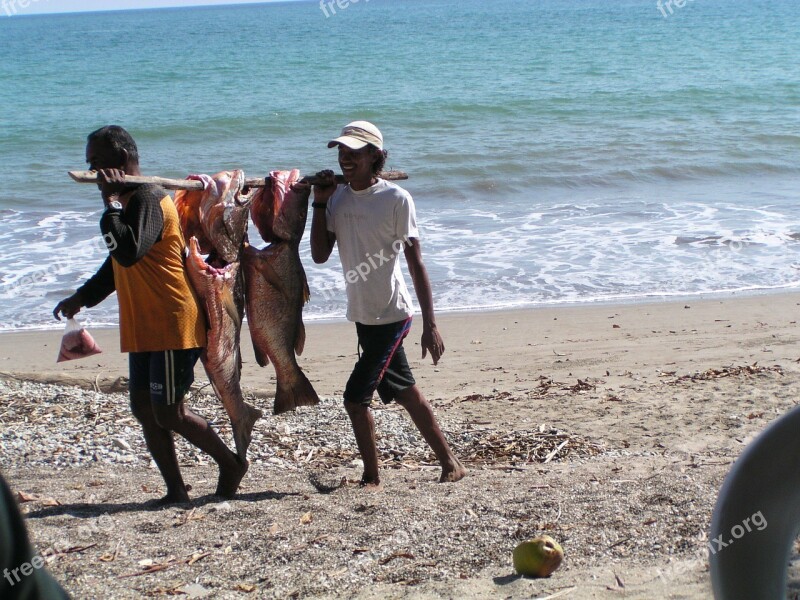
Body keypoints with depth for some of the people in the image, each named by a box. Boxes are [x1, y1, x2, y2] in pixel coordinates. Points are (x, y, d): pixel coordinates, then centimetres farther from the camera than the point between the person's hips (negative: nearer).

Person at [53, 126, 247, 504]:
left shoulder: (147, 198, -16)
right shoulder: (129, 199, 17)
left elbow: (128, 251, -32)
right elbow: (119, 262, 28)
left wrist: (110, 201, -24)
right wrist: (82, 297, 25)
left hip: (173, 327, -10)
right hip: (143, 329, 10)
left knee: (168, 413, -6)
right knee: (144, 408, 8)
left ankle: (231, 463, 12)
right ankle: (176, 490, 14)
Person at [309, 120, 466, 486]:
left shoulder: (396, 198, -13)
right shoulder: (338, 198, 4)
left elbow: (415, 263, -13)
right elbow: (320, 255, -1)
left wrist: (430, 325, -15)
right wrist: (319, 203, -7)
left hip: (391, 314, -7)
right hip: (363, 315, 7)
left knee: (355, 396, -10)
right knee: (404, 392, 16)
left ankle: (371, 476, 8)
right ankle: (449, 463, 29)